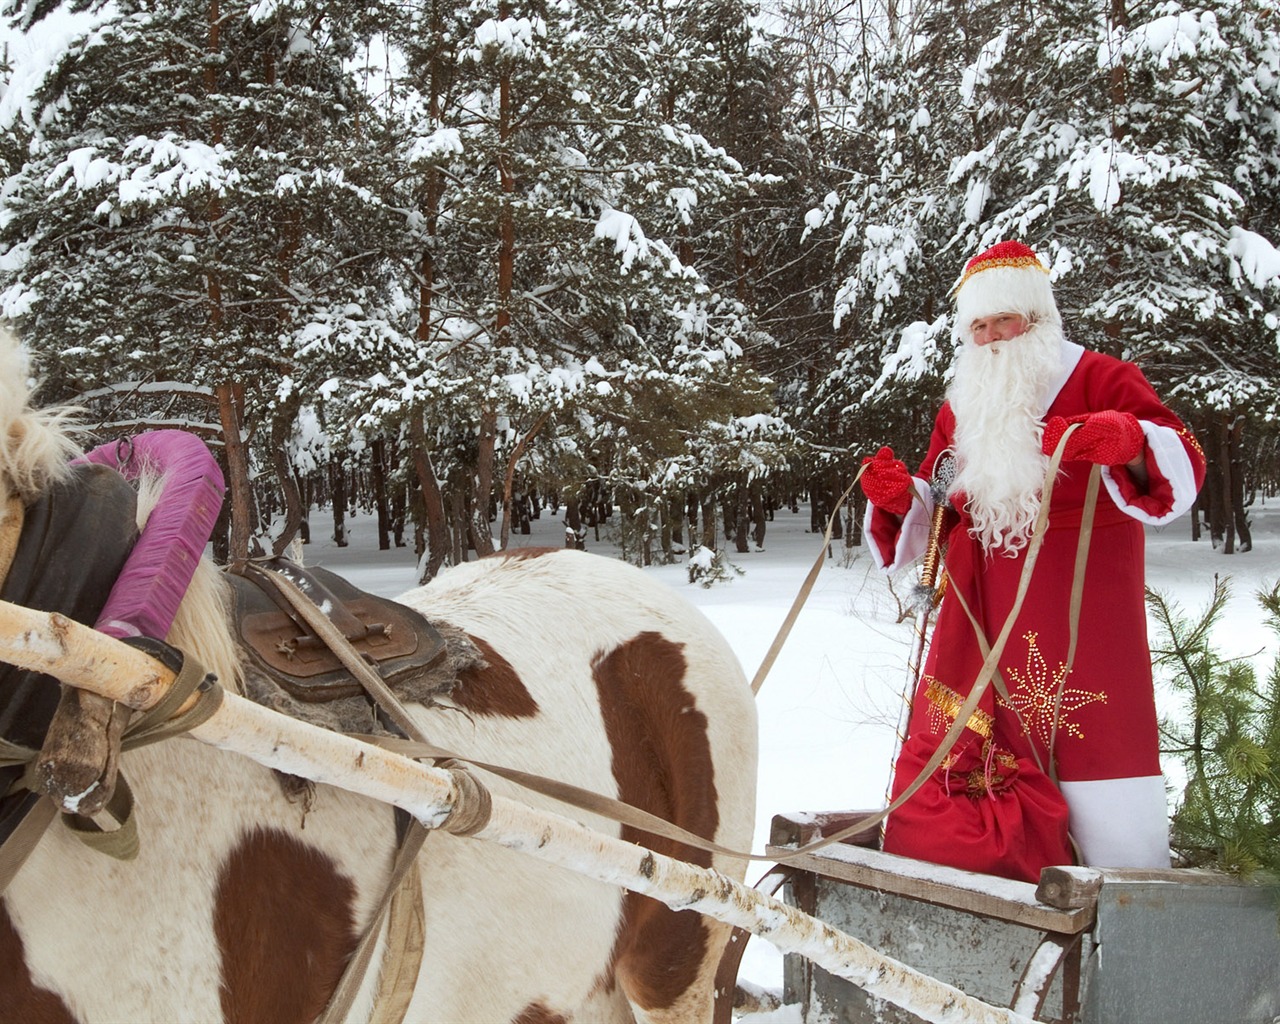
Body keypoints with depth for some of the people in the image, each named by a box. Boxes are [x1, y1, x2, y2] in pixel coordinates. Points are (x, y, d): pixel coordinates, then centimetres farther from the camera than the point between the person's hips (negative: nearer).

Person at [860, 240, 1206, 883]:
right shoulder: (960, 407, 16)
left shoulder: (1097, 379, -1)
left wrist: (1130, 442, -35)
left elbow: (1183, 466, -13)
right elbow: (934, 512, 22)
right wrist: (898, 498, -1)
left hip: (1079, 610, -5)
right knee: (952, 752, 2)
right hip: (980, 616, 5)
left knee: (1093, 755, -9)